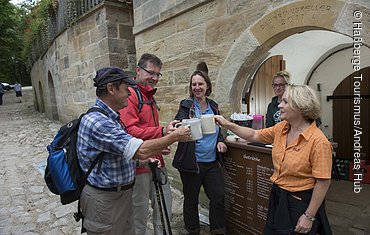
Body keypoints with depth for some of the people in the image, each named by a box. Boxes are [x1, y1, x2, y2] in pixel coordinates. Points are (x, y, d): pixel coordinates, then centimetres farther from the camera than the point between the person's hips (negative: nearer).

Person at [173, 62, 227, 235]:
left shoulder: (213, 106, 8)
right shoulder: (186, 105, -7)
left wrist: (220, 141, 1)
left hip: (212, 162, 4)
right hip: (191, 162, -4)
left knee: (219, 197, 7)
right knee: (191, 200, 11)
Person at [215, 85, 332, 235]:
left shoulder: (319, 142, -23)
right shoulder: (280, 128, -3)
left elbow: (323, 182, -20)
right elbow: (254, 135, 9)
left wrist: (309, 217, -17)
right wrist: (228, 125, 3)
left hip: (301, 202, -6)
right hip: (277, 197, 7)